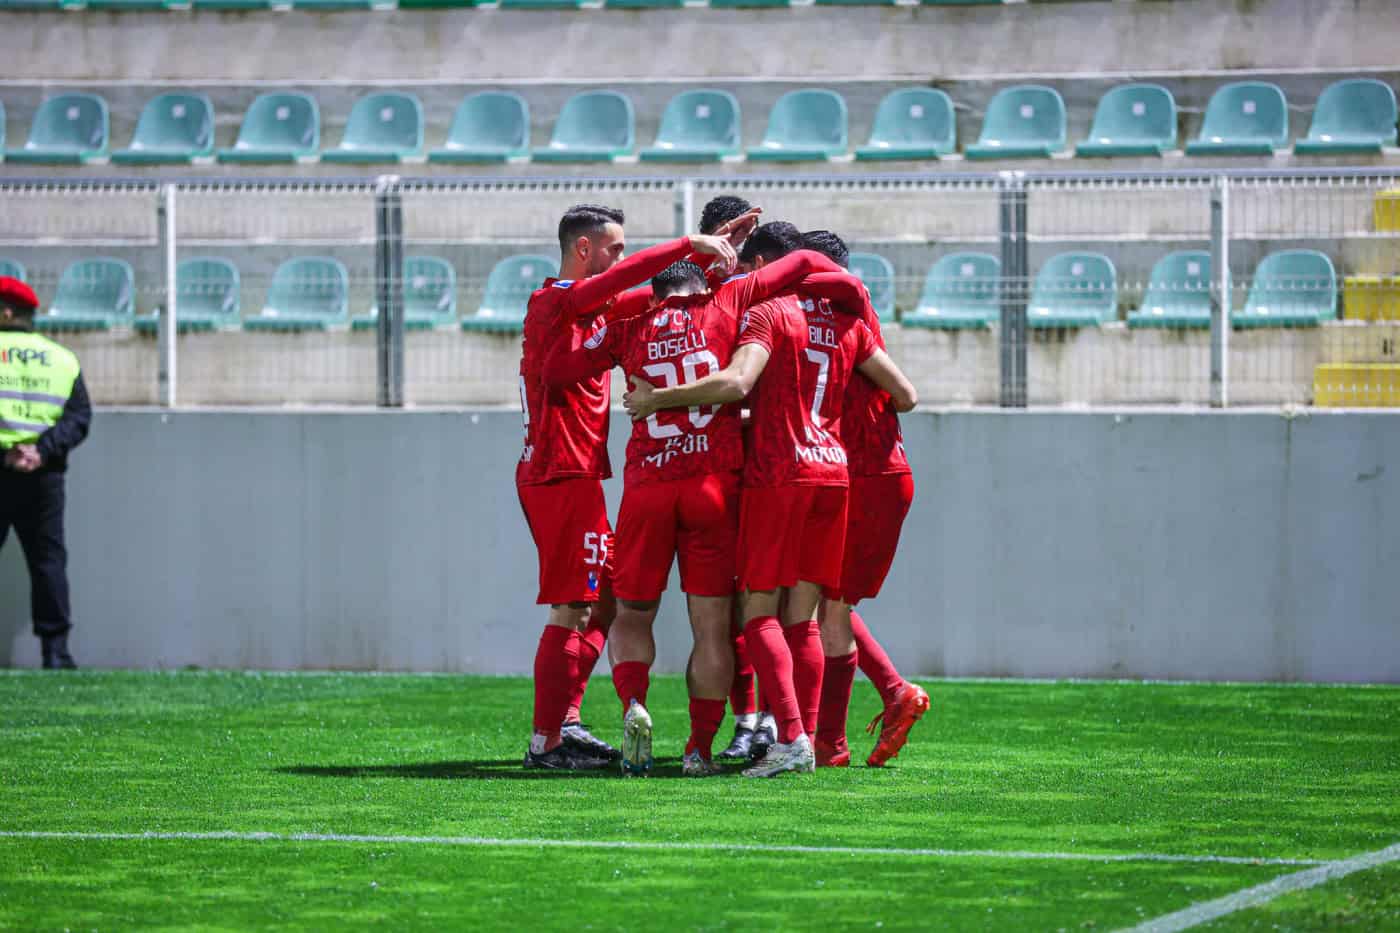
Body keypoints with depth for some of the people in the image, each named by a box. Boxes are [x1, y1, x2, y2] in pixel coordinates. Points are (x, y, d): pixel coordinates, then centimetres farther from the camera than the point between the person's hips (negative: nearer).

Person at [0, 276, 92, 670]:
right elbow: (79, 417, 1)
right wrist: (43, 451, -9)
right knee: (47, 560, 7)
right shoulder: (63, 360, 11)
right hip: (44, 476, 3)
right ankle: (55, 649, 2)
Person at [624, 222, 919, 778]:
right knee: (802, 617, 9)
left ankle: (790, 738, -17)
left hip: (777, 475, -6)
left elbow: (735, 383, -23)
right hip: (832, 470, 6)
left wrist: (657, 398, -17)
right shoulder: (846, 322, 15)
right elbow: (904, 395, 17)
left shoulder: (766, 312, -6)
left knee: (759, 615, -4)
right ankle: (808, 742, 3)